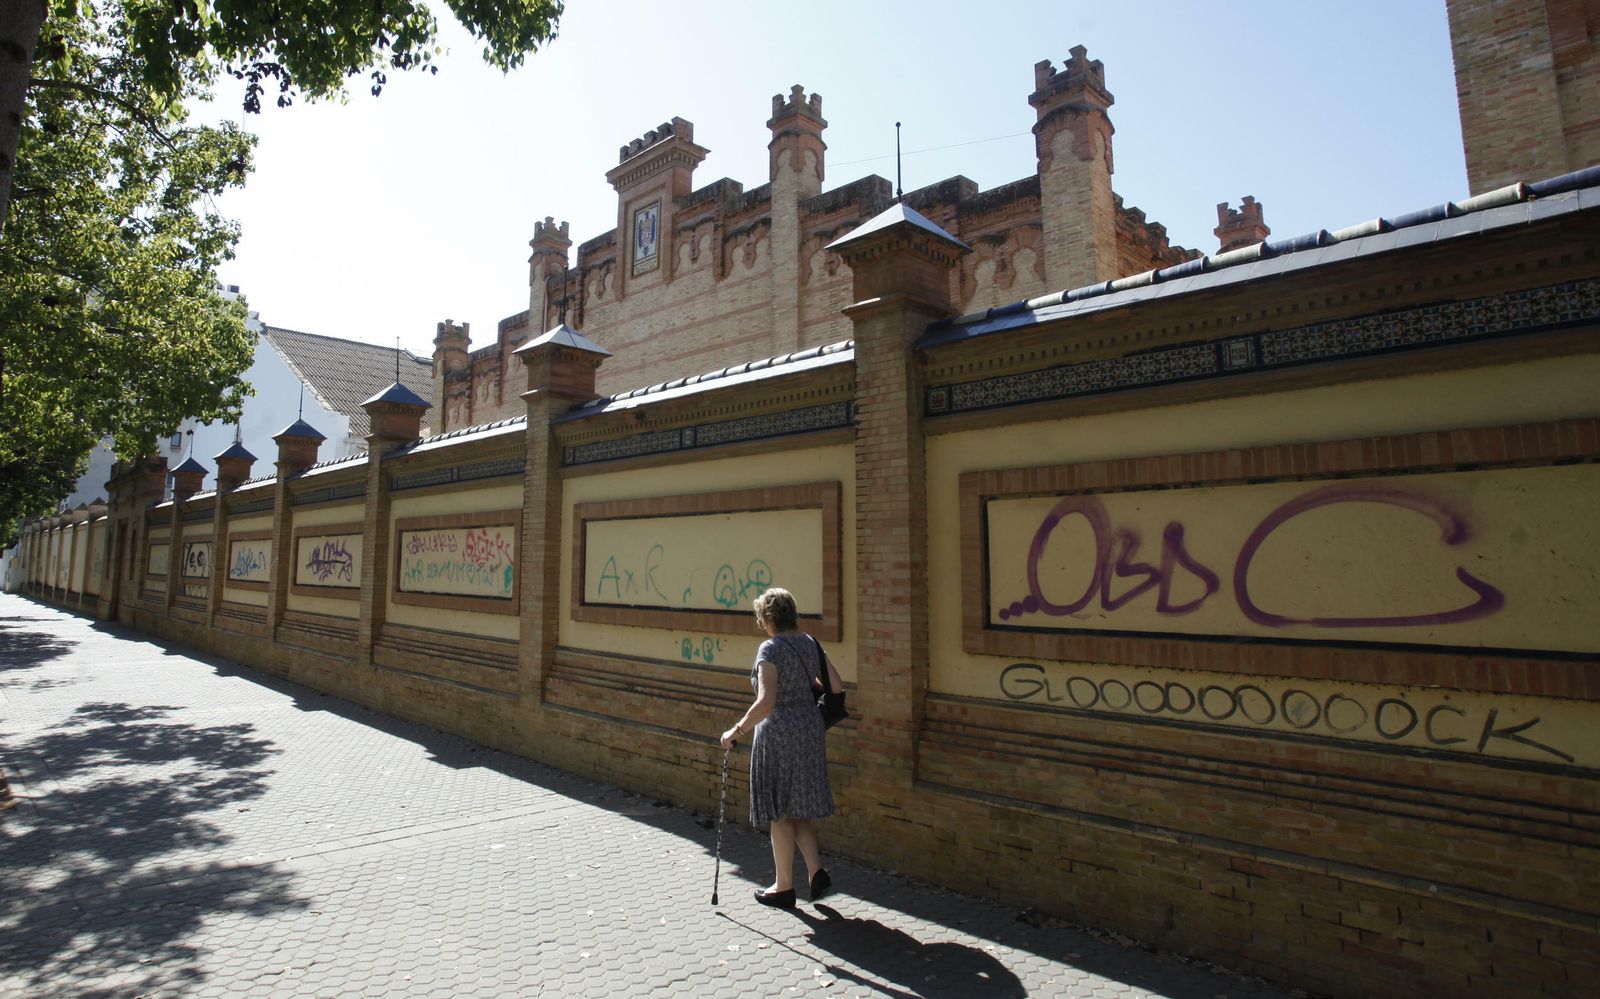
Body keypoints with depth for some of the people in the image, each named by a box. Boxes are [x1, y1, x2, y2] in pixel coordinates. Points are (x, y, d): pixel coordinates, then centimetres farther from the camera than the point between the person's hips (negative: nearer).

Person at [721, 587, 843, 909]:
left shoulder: (771, 649, -17)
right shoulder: (810, 643, 5)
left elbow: (766, 702, -27)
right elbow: (837, 686, 8)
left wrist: (737, 732, -18)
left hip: (778, 734, -7)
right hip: (810, 730, 7)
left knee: (780, 812, 8)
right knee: (799, 808, 20)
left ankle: (784, 887, 20)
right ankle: (817, 871, 13)